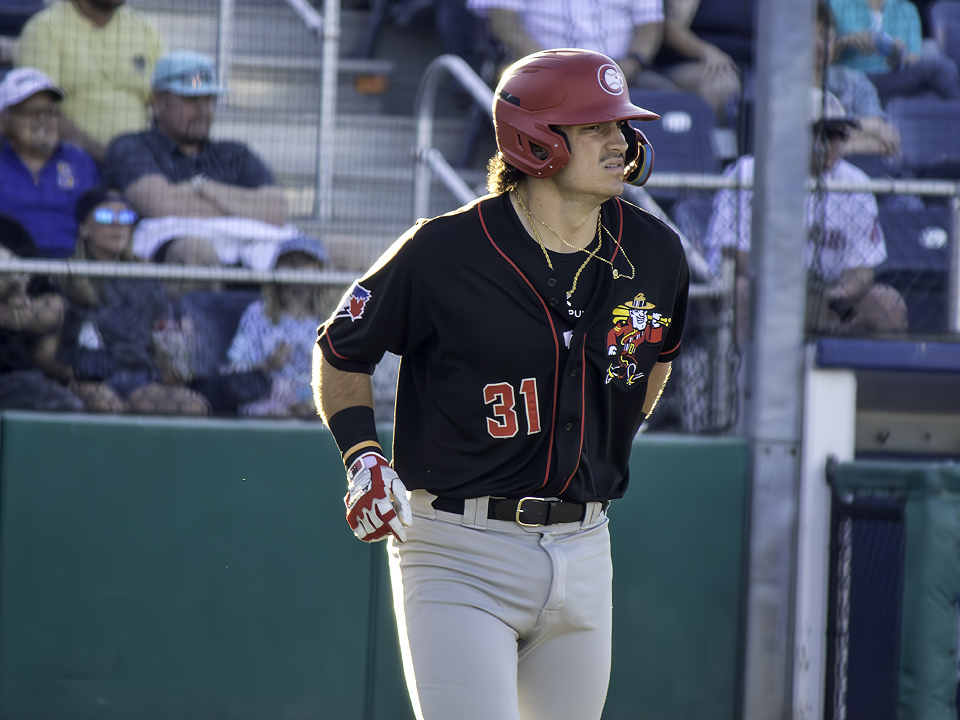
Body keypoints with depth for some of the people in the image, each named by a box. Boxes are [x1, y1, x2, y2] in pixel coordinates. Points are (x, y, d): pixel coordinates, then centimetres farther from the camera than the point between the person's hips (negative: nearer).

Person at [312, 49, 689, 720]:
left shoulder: (654, 254, 2)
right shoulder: (445, 252, -12)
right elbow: (340, 351, 3)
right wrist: (363, 457, -10)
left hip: (584, 554, 5)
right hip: (460, 553, -5)